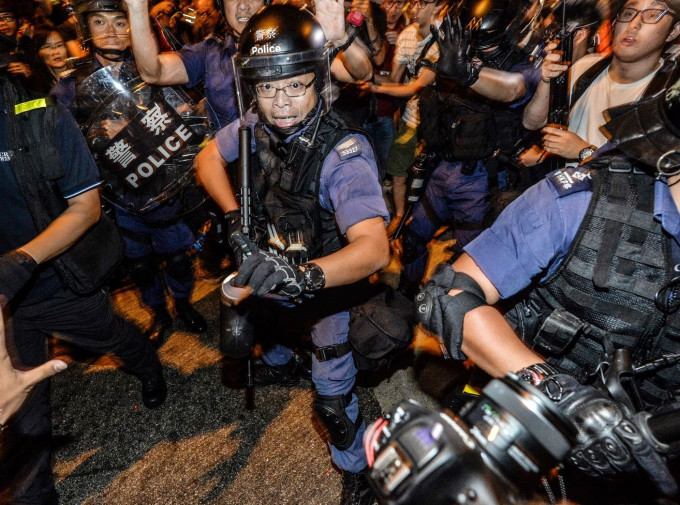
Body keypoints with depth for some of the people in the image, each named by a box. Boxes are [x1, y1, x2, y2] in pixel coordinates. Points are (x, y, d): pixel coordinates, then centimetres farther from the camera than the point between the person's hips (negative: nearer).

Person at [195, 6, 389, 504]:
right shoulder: (257, 125, -17)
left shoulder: (345, 154, -34)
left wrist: (303, 274, -63)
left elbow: (374, 247, -46)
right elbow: (208, 157, 1)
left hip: (329, 282, -6)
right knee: (251, 321, 34)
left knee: (333, 398, 0)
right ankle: (281, 365, 71)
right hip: (277, 267, 7)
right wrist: (235, 219, -14)